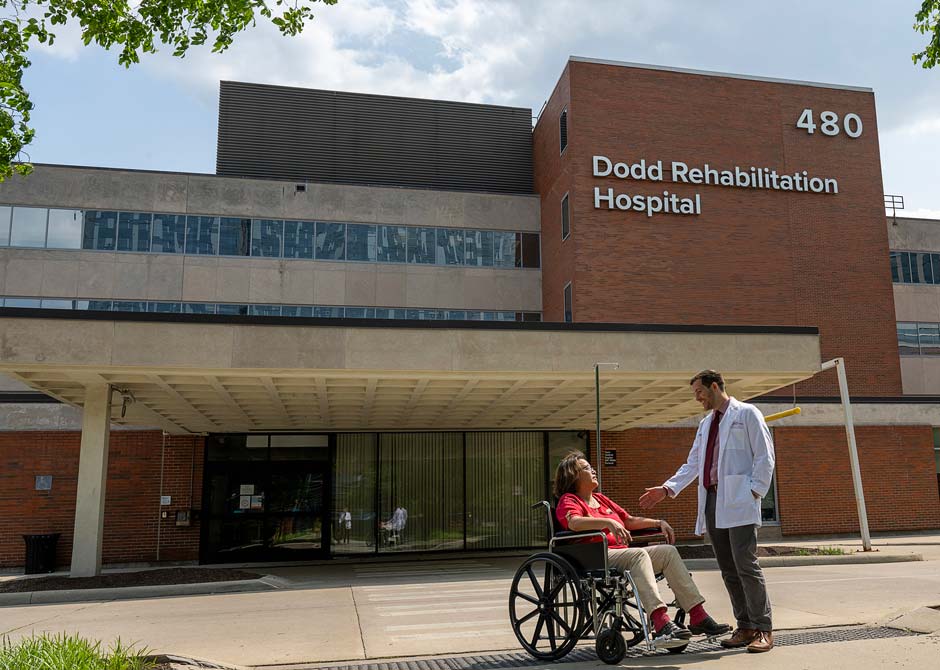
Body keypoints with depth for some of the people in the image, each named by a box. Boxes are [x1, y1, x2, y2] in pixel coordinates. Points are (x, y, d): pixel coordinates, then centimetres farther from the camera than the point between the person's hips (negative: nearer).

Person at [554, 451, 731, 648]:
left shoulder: (601, 499, 28)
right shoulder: (568, 501, 1)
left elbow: (630, 520, 31)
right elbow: (574, 522, -21)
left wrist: (659, 523, 18)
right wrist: (608, 522, -32)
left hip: (622, 552, 8)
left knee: (669, 551, -7)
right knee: (639, 554, -33)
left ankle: (698, 617, -12)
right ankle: (661, 624, -45)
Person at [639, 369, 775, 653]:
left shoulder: (746, 414, 2)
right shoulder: (706, 424, 22)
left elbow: (764, 456, -3)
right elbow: (692, 464, 19)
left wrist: (755, 491, -12)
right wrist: (667, 489, 9)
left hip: (738, 502, -7)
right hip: (712, 501, 7)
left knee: (746, 565, -10)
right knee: (728, 569, 7)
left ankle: (762, 630, -1)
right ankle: (745, 627, 15)